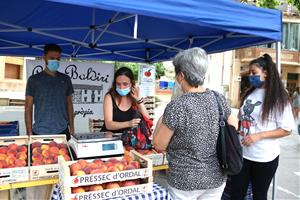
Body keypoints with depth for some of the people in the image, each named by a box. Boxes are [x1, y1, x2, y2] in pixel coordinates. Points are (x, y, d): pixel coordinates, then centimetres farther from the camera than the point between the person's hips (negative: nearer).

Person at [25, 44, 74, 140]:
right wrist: (29, 133, -5)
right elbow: (28, 108, 1)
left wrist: (71, 128, 8)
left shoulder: (65, 79, 8)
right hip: (40, 132, -2)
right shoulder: (34, 80, 0)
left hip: (63, 132, 2)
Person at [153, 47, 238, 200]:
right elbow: (234, 127, 11)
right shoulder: (219, 99, -7)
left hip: (184, 181, -4)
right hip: (216, 178, 5)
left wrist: (161, 120, 1)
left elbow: (159, 145, -12)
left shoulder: (176, 106, -23)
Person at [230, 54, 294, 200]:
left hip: (265, 157, -4)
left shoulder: (278, 98, -9)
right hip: (242, 153, 5)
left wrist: (259, 136, -21)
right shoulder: (249, 94, 7)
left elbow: (286, 130, -11)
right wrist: (237, 131, -1)